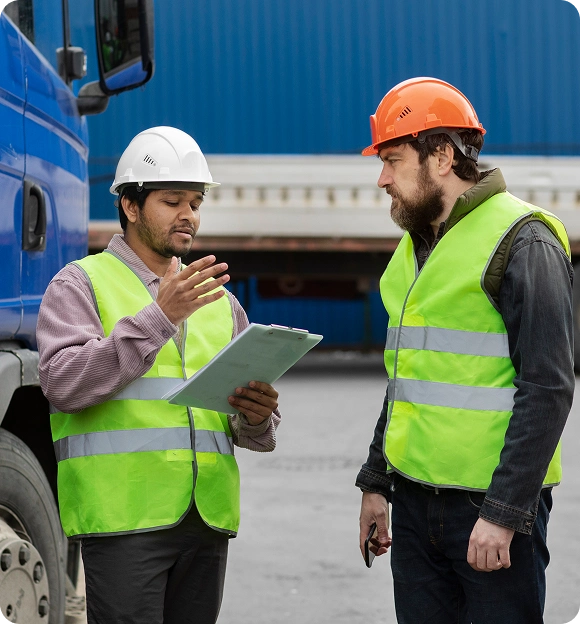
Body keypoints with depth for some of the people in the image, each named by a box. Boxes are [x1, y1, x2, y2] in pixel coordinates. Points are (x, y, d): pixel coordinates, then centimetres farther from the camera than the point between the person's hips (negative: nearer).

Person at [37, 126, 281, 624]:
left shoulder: (219, 301, 20)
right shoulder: (82, 284, 4)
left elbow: (260, 431, 20)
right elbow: (64, 385, -13)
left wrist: (255, 418, -6)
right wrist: (158, 317, -18)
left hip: (207, 519, 6)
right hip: (124, 516, -5)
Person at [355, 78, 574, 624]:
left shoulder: (522, 242, -11)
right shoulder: (415, 246, 15)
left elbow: (547, 388, -16)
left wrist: (503, 513, -20)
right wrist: (376, 483, 20)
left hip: (493, 504, -7)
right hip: (415, 499, 7)